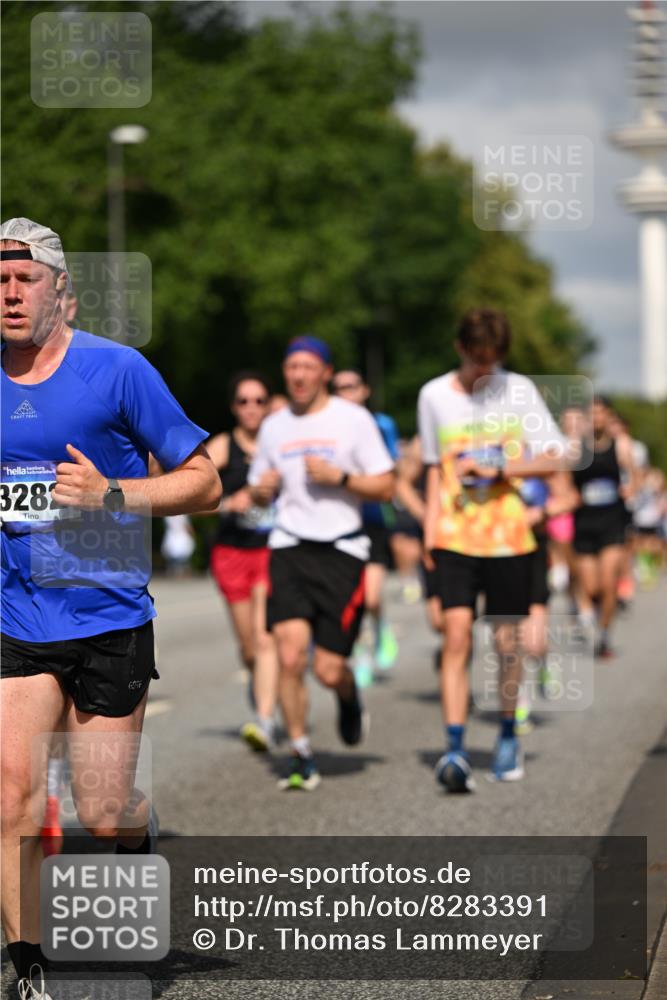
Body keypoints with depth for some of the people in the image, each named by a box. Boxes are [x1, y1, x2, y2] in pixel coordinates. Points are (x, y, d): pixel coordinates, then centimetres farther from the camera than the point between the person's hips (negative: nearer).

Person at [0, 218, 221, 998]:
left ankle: (145, 825, 38)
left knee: (102, 816, 1)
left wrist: (112, 495, -17)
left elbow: (204, 482, -4)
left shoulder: (116, 371, -7)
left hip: (109, 619, -3)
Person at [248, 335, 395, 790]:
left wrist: (339, 477, -15)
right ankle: (301, 757, -2)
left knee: (328, 670, -6)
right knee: (290, 655, -15)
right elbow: (260, 492, 24)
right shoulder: (274, 426, 12)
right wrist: (261, 490, 0)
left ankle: (350, 698, 32)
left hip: (341, 551, -3)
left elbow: (386, 488, -1)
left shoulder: (354, 419, 0)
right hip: (289, 548, 3)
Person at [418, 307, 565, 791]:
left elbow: (555, 458, -2)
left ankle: (508, 738, 26)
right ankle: (455, 750, -18)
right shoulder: (434, 396, 5)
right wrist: (429, 531, 6)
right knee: (457, 635, -14)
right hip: (455, 538, 0)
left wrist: (496, 469, -13)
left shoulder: (519, 390, 1)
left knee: (507, 641, 5)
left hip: (509, 538, 0)